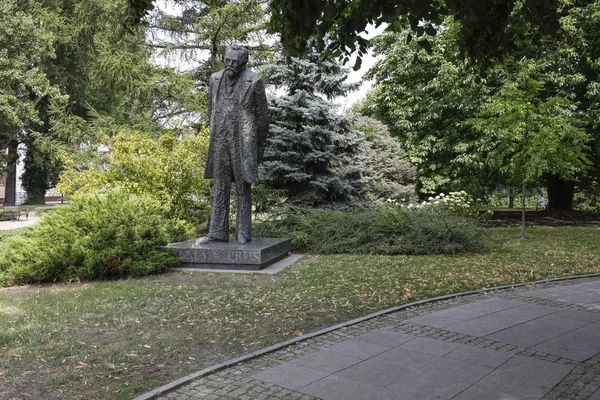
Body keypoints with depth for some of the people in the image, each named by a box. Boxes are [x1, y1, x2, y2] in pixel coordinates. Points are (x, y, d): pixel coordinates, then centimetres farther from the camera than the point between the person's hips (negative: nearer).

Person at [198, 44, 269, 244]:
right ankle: (217, 232, 10)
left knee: (243, 188, 1)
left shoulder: (254, 82, -5)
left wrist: (260, 147, 0)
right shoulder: (216, 79, 9)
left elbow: (262, 115, -1)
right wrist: (215, 136, 17)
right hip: (220, 142, 5)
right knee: (220, 188, 5)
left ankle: (243, 233, 9)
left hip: (243, 143, -4)